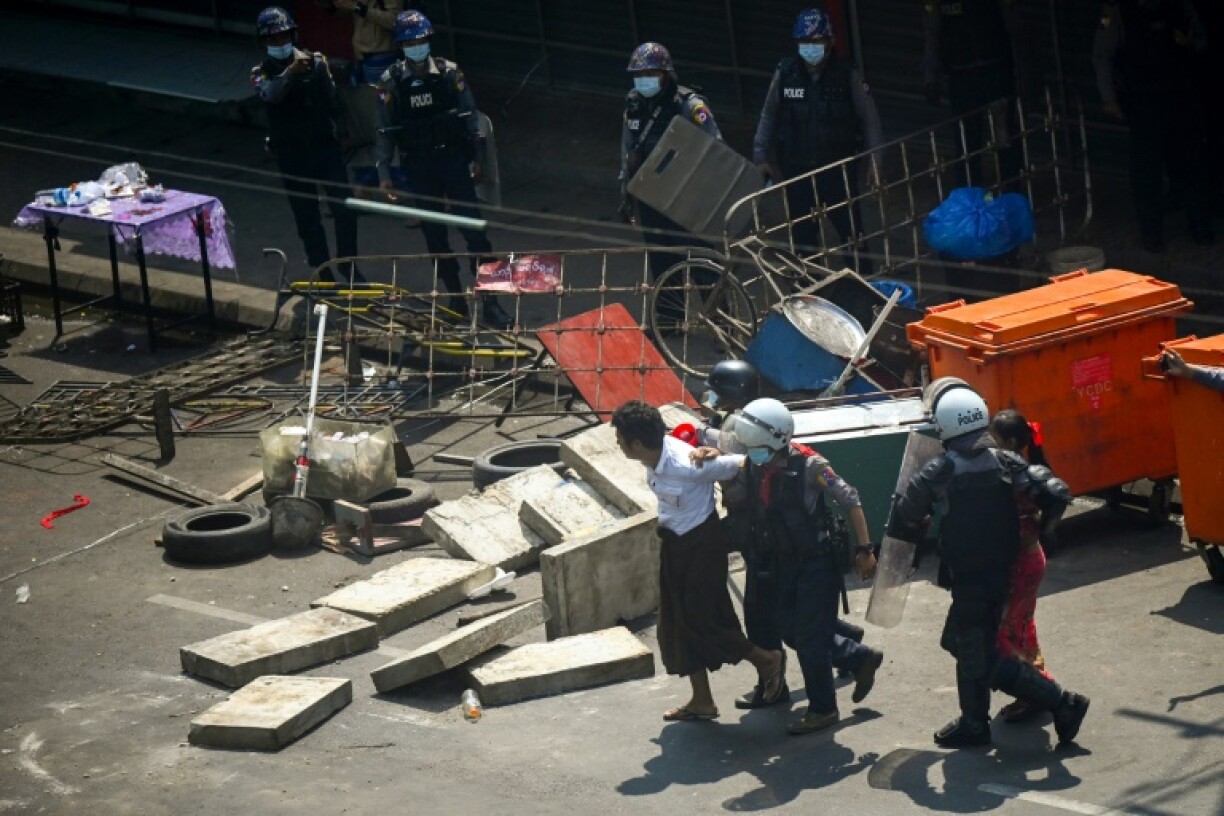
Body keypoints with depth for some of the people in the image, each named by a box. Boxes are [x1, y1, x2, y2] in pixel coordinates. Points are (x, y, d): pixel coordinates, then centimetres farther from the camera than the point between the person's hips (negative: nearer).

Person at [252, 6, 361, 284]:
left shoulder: (317, 62, 1)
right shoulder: (262, 73, -2)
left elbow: (333, 101, 7)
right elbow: (271, 94, -26)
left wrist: (339, 133, 6)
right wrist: (291, 72, -45)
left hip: (325, 147, 0)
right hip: (291, 154, 0)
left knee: (344, 209, -4)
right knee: (307, 218, 5)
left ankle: (350, 268, 12)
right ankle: (324, 274, 15)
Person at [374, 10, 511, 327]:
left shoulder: (448, 72, -3)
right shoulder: (391, 81, -2)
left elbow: (470, 116, 0)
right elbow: (386, 131, 1)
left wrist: (478, 157, -4)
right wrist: (384, 174, -4)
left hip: (453, 160, -1)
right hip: (419, 168, 1)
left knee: (473, 228, -5)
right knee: (434, 233, 7)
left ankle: (490, 301, -4)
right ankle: (455, 298, 18)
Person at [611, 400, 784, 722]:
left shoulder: (687, 466, -32)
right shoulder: (657, 453, -8)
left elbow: (742, 465, -22)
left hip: (700, 544, -9)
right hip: (674, 544, 9)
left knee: (700, 621, 0)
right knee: (678, 623, 14)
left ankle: (766, 660, 23)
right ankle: (701, 701, 26)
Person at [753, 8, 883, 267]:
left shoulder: (847, 76, -7)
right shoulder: (785, 73, -4)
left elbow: (869, 119, -3)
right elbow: (769, 116, 5)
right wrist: (761, 156, 4)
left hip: (838, 169, -1)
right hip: (797, 170, 1)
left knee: (850, 232, 3)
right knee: (803, 235, 6)